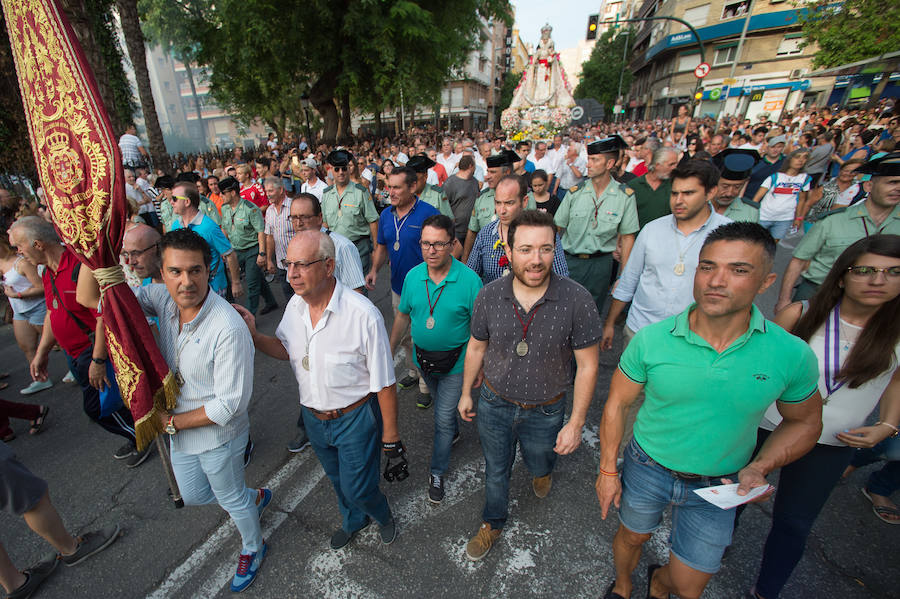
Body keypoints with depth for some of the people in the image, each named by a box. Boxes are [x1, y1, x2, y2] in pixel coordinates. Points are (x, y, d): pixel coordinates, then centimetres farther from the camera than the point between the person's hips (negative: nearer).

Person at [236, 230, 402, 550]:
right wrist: (253, 335, -11)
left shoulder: (363, 315, -31)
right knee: (337, 479, 29)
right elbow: (286, 350, 8)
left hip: (355, 418, -6)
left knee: (358, 488, 13)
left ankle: (383, 515, 50)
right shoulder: (295, 305, -10)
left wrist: (390, 435, -13)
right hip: (312, 416, 6)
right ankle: (354, 520, 61)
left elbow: (384, 383, -22)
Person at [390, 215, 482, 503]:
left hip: (455, 362, -4)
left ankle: (437, 473, 29)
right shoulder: (413, 276, -9)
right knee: (440, 403, 27)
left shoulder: (469, 279, -22)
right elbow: (403, 316, 4)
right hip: (423, 358, 4)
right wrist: (389, 352, 8)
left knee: (443, 418, 5)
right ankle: (453, 432, 59)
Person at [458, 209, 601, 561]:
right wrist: (466, 393, 9)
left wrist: (576, 424, -11)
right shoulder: (489, 296, -17)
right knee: (495, 471, 23)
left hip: (545, 410, -1)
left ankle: (545, 469, 68)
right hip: (494, 404, 1)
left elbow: (587, 366, -13)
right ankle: (493, 523, 53)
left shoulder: (577, 300, -24)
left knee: (538, 465, 29)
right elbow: (476, 348, 0)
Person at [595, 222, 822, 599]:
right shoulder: (651, 339, -20)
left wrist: (760, 468, -15)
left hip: (717, 486, 1)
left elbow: (805, 422, 1)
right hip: (647, 468, 0)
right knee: (632, 537, 25)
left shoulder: (793, 355, -17)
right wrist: (608, 469, -5)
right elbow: (617, 403, -9)